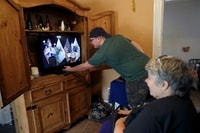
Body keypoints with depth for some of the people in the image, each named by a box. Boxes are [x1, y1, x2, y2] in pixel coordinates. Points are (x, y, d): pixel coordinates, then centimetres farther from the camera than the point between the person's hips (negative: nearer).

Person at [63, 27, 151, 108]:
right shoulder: (118, 37, 10)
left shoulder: (103, 52, -12)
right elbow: (136, 45, 16)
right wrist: (143, 60, 20)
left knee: (135, 105, 8)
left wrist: (71, 69, 16)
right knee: (143, 102, 21)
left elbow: (85, 66, 0)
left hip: (137, 76, -9)